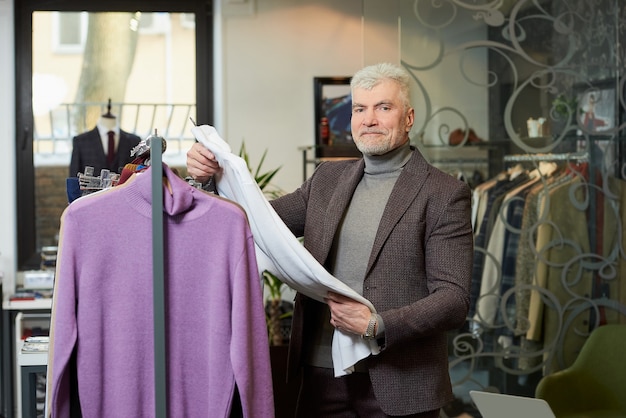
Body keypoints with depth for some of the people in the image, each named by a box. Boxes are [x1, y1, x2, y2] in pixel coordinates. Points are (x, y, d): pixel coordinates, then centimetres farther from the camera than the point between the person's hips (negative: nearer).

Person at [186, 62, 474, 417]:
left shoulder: (445, 194, -5)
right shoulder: (328, 179, 12)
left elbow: (455, 299, -11)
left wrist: (376, 325, -22)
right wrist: (211, 177, -5)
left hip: (399, 385, -4)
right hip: (322, 375, 4)